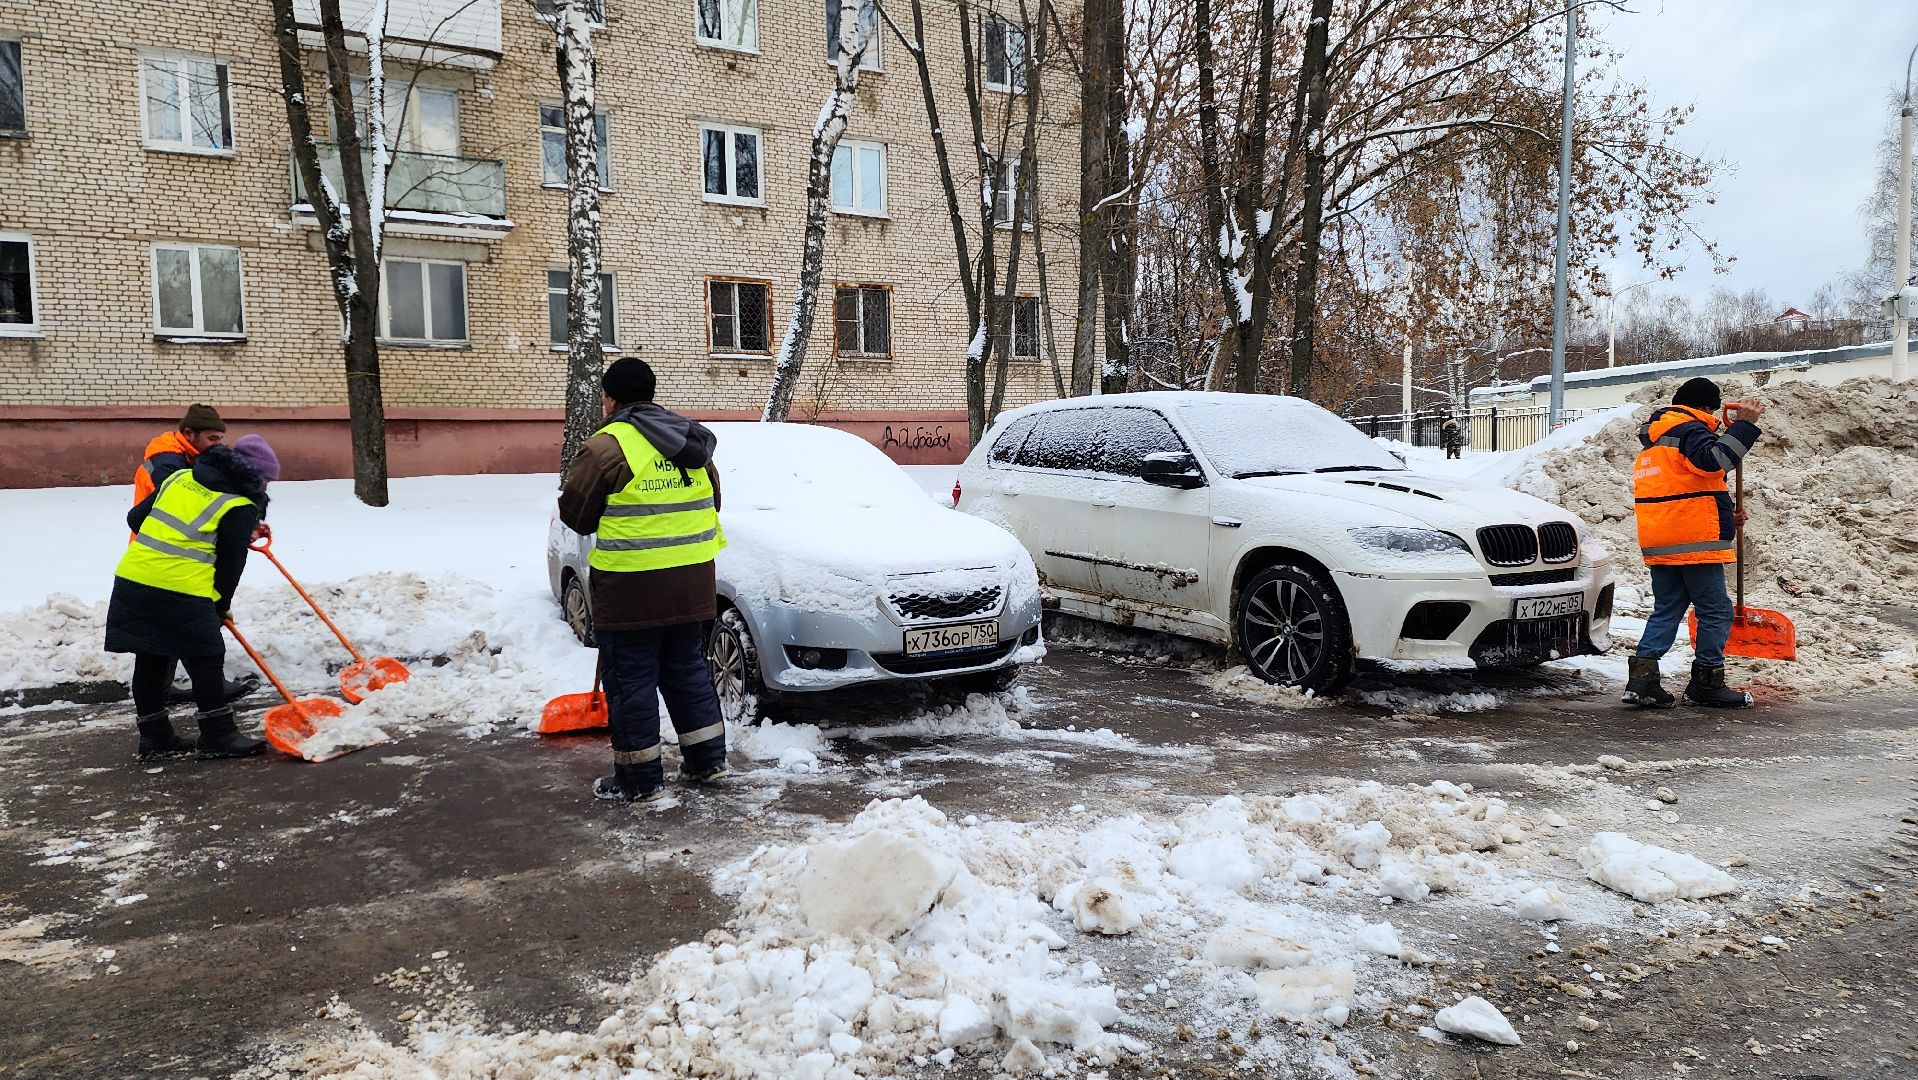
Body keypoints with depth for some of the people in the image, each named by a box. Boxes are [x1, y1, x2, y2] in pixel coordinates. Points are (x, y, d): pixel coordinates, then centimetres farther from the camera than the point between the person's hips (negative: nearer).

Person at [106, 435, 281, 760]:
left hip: (131, 579, 8)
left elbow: (136, 517, 20)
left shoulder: (180, 476, 17)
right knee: (206, 659, 5)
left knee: (150, 660, 16)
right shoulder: (242, 507, -3)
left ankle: (155, 737, 26)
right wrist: (222, 605, 15)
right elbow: (231, 562, 0)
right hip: (182, 590, -7)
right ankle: (218, 736, 11)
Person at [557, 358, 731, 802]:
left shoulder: (606, 445, -11)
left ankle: (640, 779, 11)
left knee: (631, 680, 4)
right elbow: (712, 502, 16)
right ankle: (707, 760, 24)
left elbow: (574, 513, -4)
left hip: (633, 587, -7)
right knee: (687, 669, 18)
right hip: (689, 584, 7)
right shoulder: (692, 442, 10)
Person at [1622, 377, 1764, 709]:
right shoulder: (1691, 429, -6)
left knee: (1666, 610, 10)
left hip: (1658, 545, 9)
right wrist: (1744, 425, -22)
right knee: (1716, 612, 3)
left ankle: (1642, 678, -2)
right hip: (1695, 543, -8)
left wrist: (1725, 517, 26)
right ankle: (1707, 682, 7)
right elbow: (1716, 459, -28)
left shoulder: (1653, 441, 24)